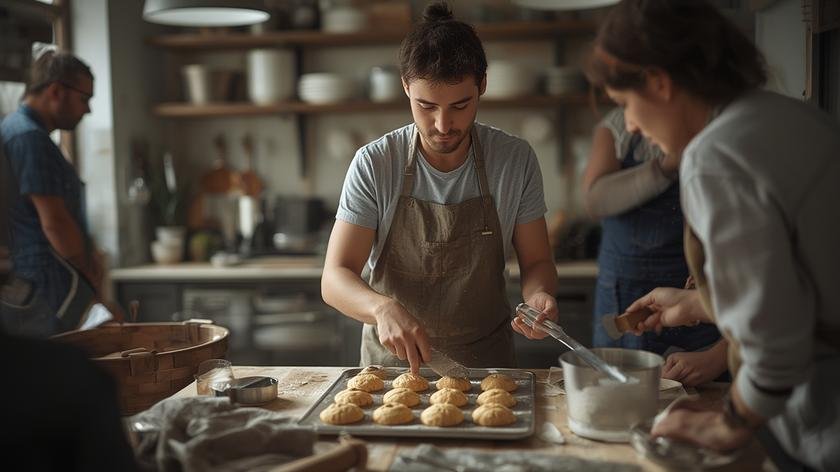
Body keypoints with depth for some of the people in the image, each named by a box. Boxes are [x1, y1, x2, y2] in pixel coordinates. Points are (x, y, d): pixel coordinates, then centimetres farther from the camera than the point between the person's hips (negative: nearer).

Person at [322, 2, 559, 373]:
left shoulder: (516, 160, -6)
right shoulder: (373, 164, -10)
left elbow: (536, 261, 3)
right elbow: (334, 279, -12)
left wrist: (538, 295, -20)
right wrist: (383, 307, -33)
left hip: (487, 359, 1)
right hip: (392, 358, -1)